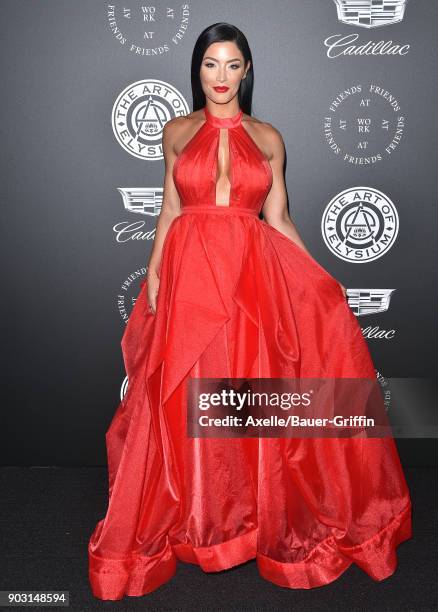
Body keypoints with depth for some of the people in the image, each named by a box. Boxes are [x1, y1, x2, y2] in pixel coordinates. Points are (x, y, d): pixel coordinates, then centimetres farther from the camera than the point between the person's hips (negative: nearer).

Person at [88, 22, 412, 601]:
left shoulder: (268, 138, 10)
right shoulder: (177, 131, 11)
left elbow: (279, 219, 9)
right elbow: (170, 211, 10)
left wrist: (323, 281, 3)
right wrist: (153, 272, 0)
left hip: (254, 276, 0)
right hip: (189, 275, 0)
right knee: (185, 401, 3)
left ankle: (260, 516, 26)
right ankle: (191, 519, 25)